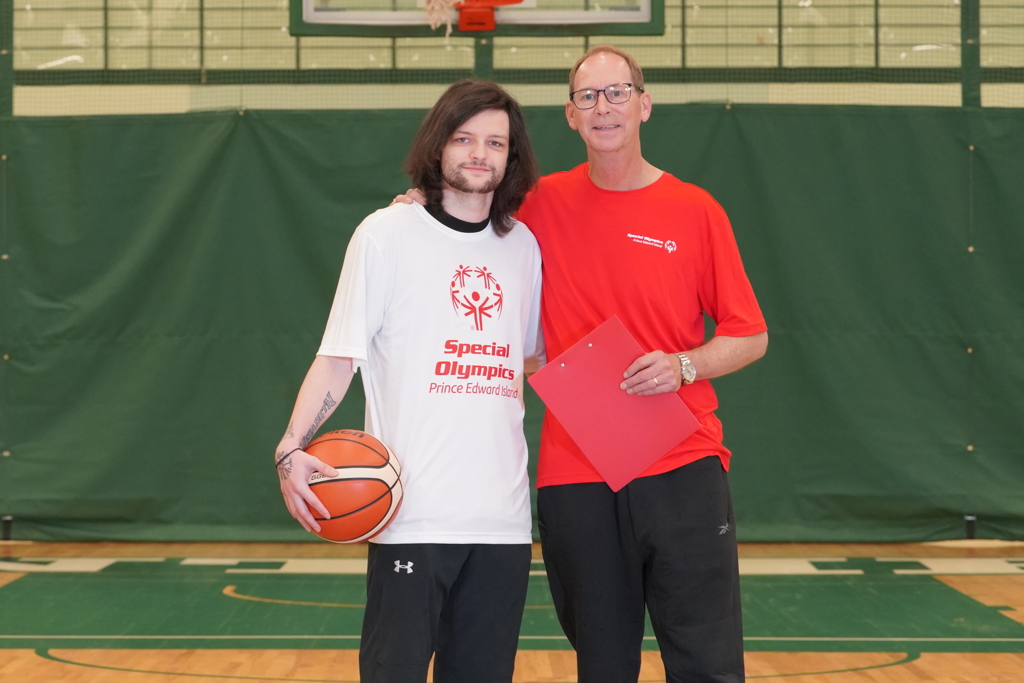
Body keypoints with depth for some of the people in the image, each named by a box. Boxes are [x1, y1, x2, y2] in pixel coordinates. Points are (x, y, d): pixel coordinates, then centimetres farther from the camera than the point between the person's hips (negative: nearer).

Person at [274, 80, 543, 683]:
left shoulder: (524, 246, 13)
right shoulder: (387, 234, 0)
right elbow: (339, 357, -3)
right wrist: (292, 449, -15)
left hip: (503, 516, 4)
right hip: (413, 514, -4)